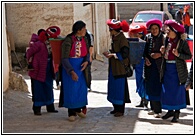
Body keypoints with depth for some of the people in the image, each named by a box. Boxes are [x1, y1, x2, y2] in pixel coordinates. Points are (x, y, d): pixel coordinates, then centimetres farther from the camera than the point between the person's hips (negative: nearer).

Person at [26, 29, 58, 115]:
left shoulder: (49, 44, 6)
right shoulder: (38, 44, -17)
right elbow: (29, 53, -10)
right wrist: (30, 61, 2)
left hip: (48, 70, 8)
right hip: (39, 70, -8)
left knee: (49, 89, 15)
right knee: (38, 90, 0)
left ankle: (50, 107, 26)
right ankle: (37, 109, 8)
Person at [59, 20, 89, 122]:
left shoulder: (84, 39, 0)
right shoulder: (69, 40, -18)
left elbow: (87, 53, 12)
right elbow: (64, 58, -19)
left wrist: (86, 61, -10)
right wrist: (72, 72, -26)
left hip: (81, 67, 6)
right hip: (69, 67, -6)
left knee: (81, 88, 9)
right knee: (71, 89, 0)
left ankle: (78, 110, 28)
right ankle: (71, 113, 13)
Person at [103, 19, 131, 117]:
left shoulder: (122, 39, -16)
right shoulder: (114, 38, 11)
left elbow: (124, 54, -20)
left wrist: (112, 55, -17)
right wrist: (109, 53, 4)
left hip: (120, 68, -9)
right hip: (113, 67, 9)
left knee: (119, 88, -3)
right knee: (113, 88, 13)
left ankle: (120, 110, 4)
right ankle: (116, 108, 22)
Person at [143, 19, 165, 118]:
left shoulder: (163, 38, -5)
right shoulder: (148, 37, 8)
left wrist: (159, 55, -17)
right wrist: (146, 59, -2)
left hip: (159, 65, -5)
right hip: (150, 65, 5)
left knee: (157, 87, -7)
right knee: (150, 87, 9)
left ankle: (158, 110, -3)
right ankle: (153, 108, 21)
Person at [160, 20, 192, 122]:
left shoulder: (182, 42, -9)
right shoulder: (167, 41, 8)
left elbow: (189, 56, -9)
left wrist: (178, 54, -21)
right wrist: (163, 52, -4)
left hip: (178, 69, -6)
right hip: (167, 69, 6)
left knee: (177, 90, 1)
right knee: (167, 90, 8)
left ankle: (177, 112, 12)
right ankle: (170, 110, 23)